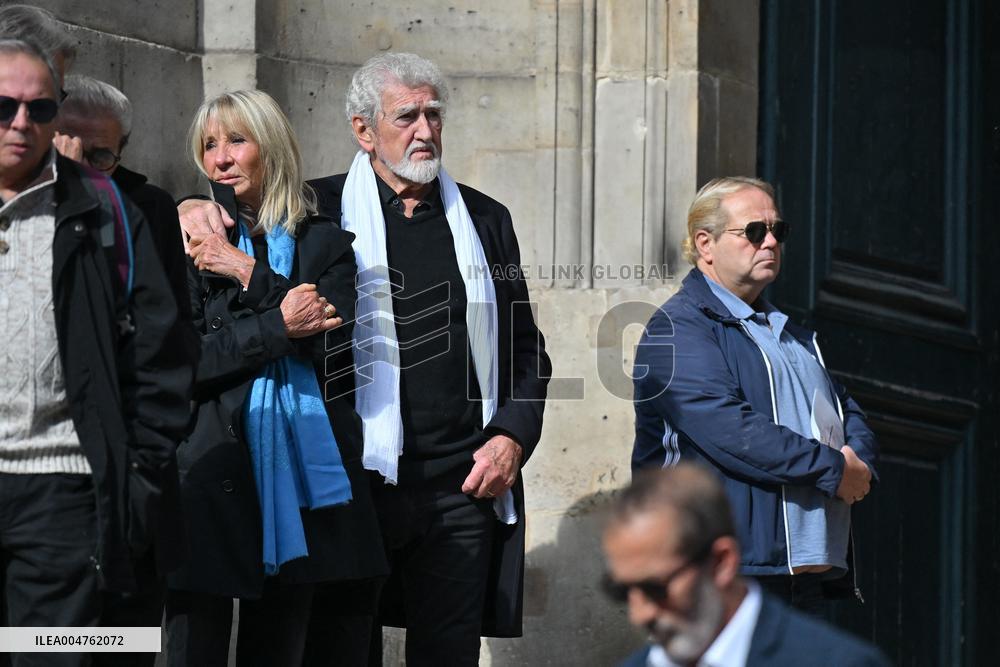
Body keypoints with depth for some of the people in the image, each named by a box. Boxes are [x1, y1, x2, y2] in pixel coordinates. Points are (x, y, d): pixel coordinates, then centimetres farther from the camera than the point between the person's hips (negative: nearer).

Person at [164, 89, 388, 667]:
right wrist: (278, 328, -14)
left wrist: (251, 276, -7)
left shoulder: (324, 243, 11)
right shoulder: (190, 245, 7)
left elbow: (336, 342, -5)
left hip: (300, 469, 2)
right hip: (213, 472, -1)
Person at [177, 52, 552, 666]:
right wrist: (197, 213, -14)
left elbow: (525, 347, 17)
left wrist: (512, 437, 2)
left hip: (464, 485, 2)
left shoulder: (484, 220, 13)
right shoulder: (321, 212, 4)